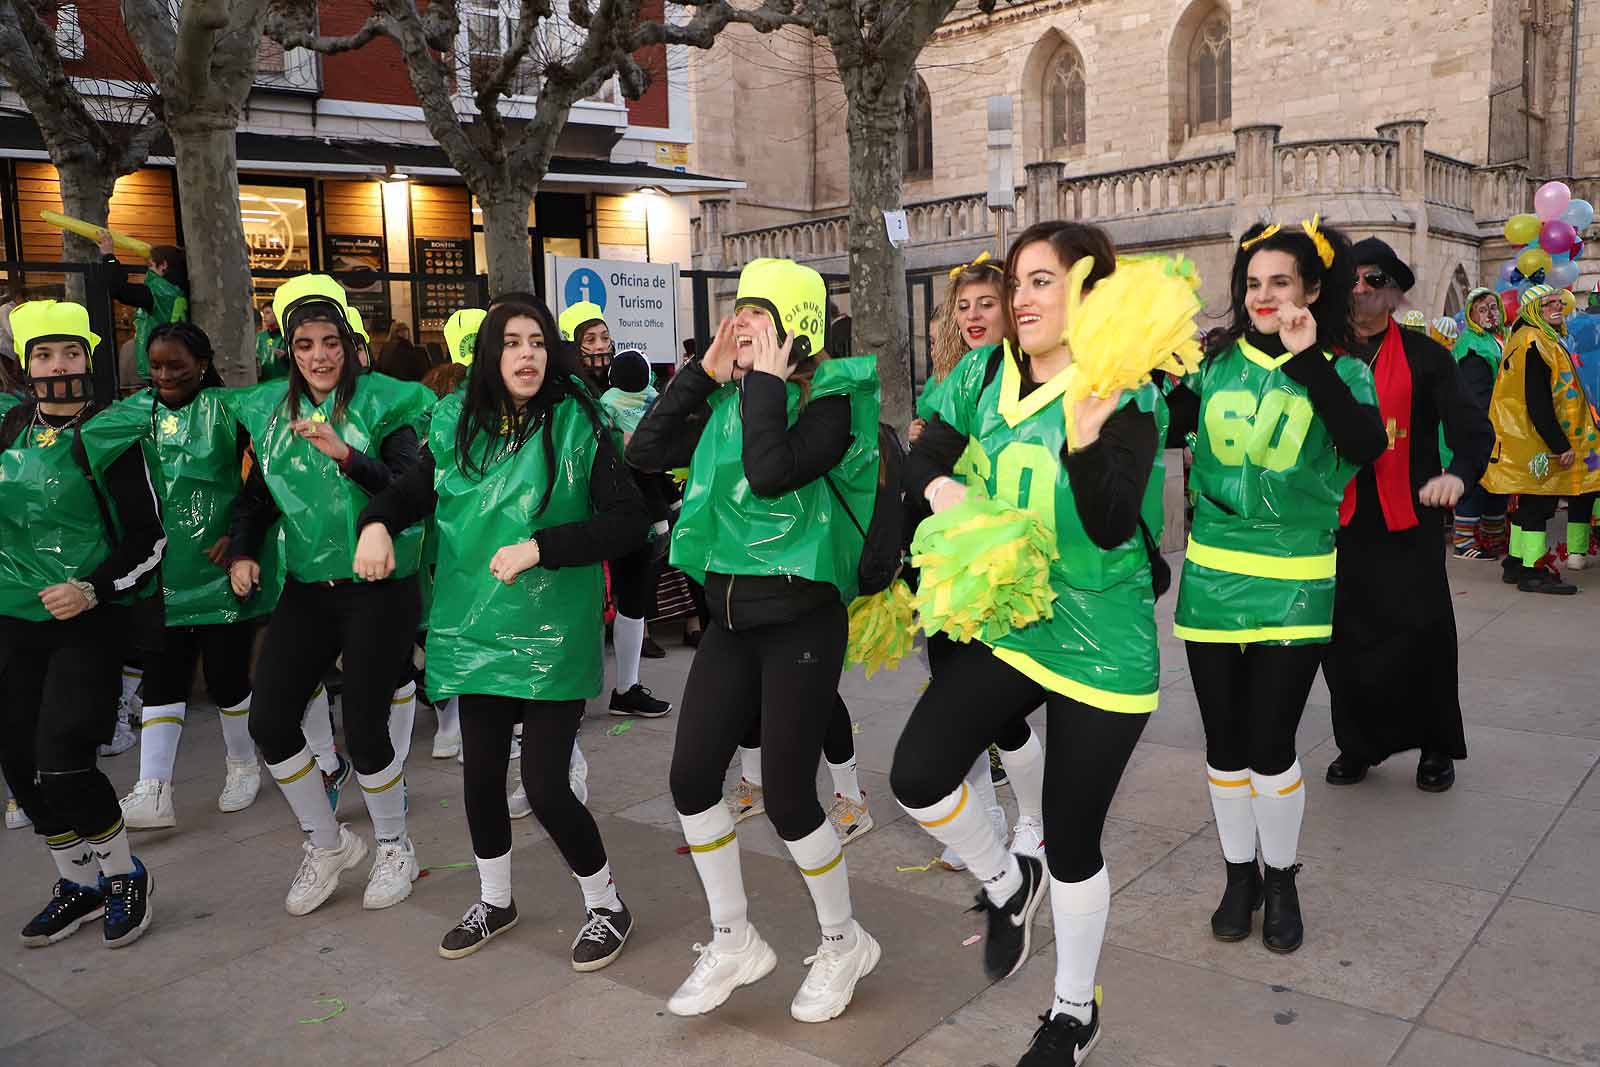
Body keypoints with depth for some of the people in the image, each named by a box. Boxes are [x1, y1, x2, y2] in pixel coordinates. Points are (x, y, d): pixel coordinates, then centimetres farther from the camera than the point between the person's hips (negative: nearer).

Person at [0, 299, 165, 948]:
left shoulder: (109, 438, -8)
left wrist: (92, 590, -18)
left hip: (91, 618, -6)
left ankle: (125, 875, 10)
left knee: (61, 759, -13)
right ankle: (78, 883, 27)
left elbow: (148, 537, -8)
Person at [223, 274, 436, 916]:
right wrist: (242, 553, 2)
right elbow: (258, 495, 17)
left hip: (379, 586, -5)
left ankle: (394, 846, 23)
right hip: (307, 587, 5)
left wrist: (346, 456, -30)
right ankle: (328, 845, 24)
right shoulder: (270, 409, 7)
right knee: (270, 720, 1)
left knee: (363, 726, -4)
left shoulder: (384, 402, -8)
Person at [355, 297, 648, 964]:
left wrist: (538, 547, -22)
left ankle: (606, 907, 20)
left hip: (552, 634, -4)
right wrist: (377, 522, -2)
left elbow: (628, 520, -14)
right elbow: (415, 490, 19)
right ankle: (494, 902, 39)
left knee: (545, 786, -5)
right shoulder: (458, 426, 4)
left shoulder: (577, 424, -8)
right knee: (480, 773, 14)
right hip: (476, 628, 5)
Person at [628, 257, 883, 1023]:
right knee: (691, 778, 5)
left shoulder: (828, 400, -11)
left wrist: (766, 380, -17)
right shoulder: (727, 404, 10)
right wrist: (703, 374, 1)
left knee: (787, 796, -2)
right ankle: (733, 944, 25)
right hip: (730, 614, 7)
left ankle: (844, 943, 25)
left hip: (800, 616, -7)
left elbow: (770, 473, -27)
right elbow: (644, 452, 4)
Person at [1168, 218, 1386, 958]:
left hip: (1295, 584, -2)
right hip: (1212, 576, 3)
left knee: (1271, 745, -1)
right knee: (1224, 743, 10)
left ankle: (1281, 881, 24)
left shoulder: (1343, 372, -2)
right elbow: (1157, 432, -1)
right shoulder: (1217, 363, 4)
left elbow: (1366, 446, -21)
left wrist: (1309, 361, -25)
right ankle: (1239, 875, 30)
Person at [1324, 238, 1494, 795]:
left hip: (1407, 523, -2)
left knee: (1421, 634, 0)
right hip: (1339, 520, 2)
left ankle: (1436, 748, 21)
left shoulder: (1426, 357, 0)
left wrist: (1459, 471, -28)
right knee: (1346, 640, 8)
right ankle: (1359, 744, 25)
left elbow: (1471, 425, -8)